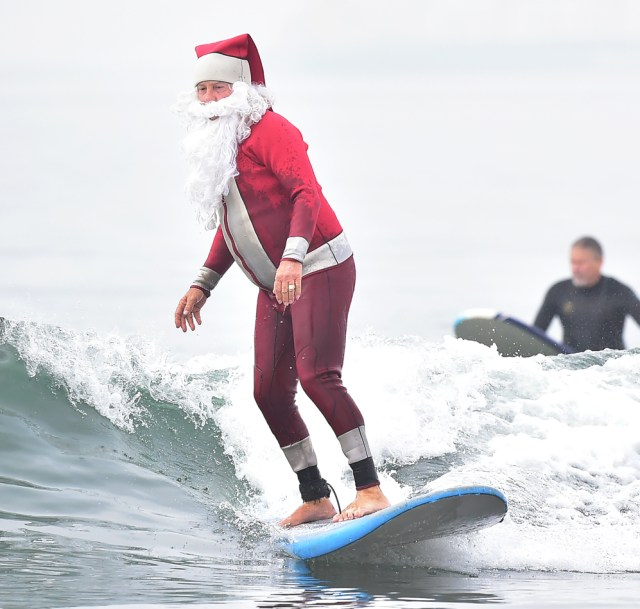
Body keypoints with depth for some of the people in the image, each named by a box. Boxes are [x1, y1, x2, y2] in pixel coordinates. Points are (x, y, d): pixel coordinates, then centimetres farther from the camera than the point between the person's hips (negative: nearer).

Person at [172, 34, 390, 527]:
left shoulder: (268, 129, -11)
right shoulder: (215, 145, 15)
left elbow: (306, 192, -24)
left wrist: (293, 256, -37)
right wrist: (203, 284, 24)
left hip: (319, 269, -9)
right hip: (274, 286, 9)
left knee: (317, 376, -22)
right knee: (270, 392, 3)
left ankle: (371, 490, -25)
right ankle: (315, 499, 9)